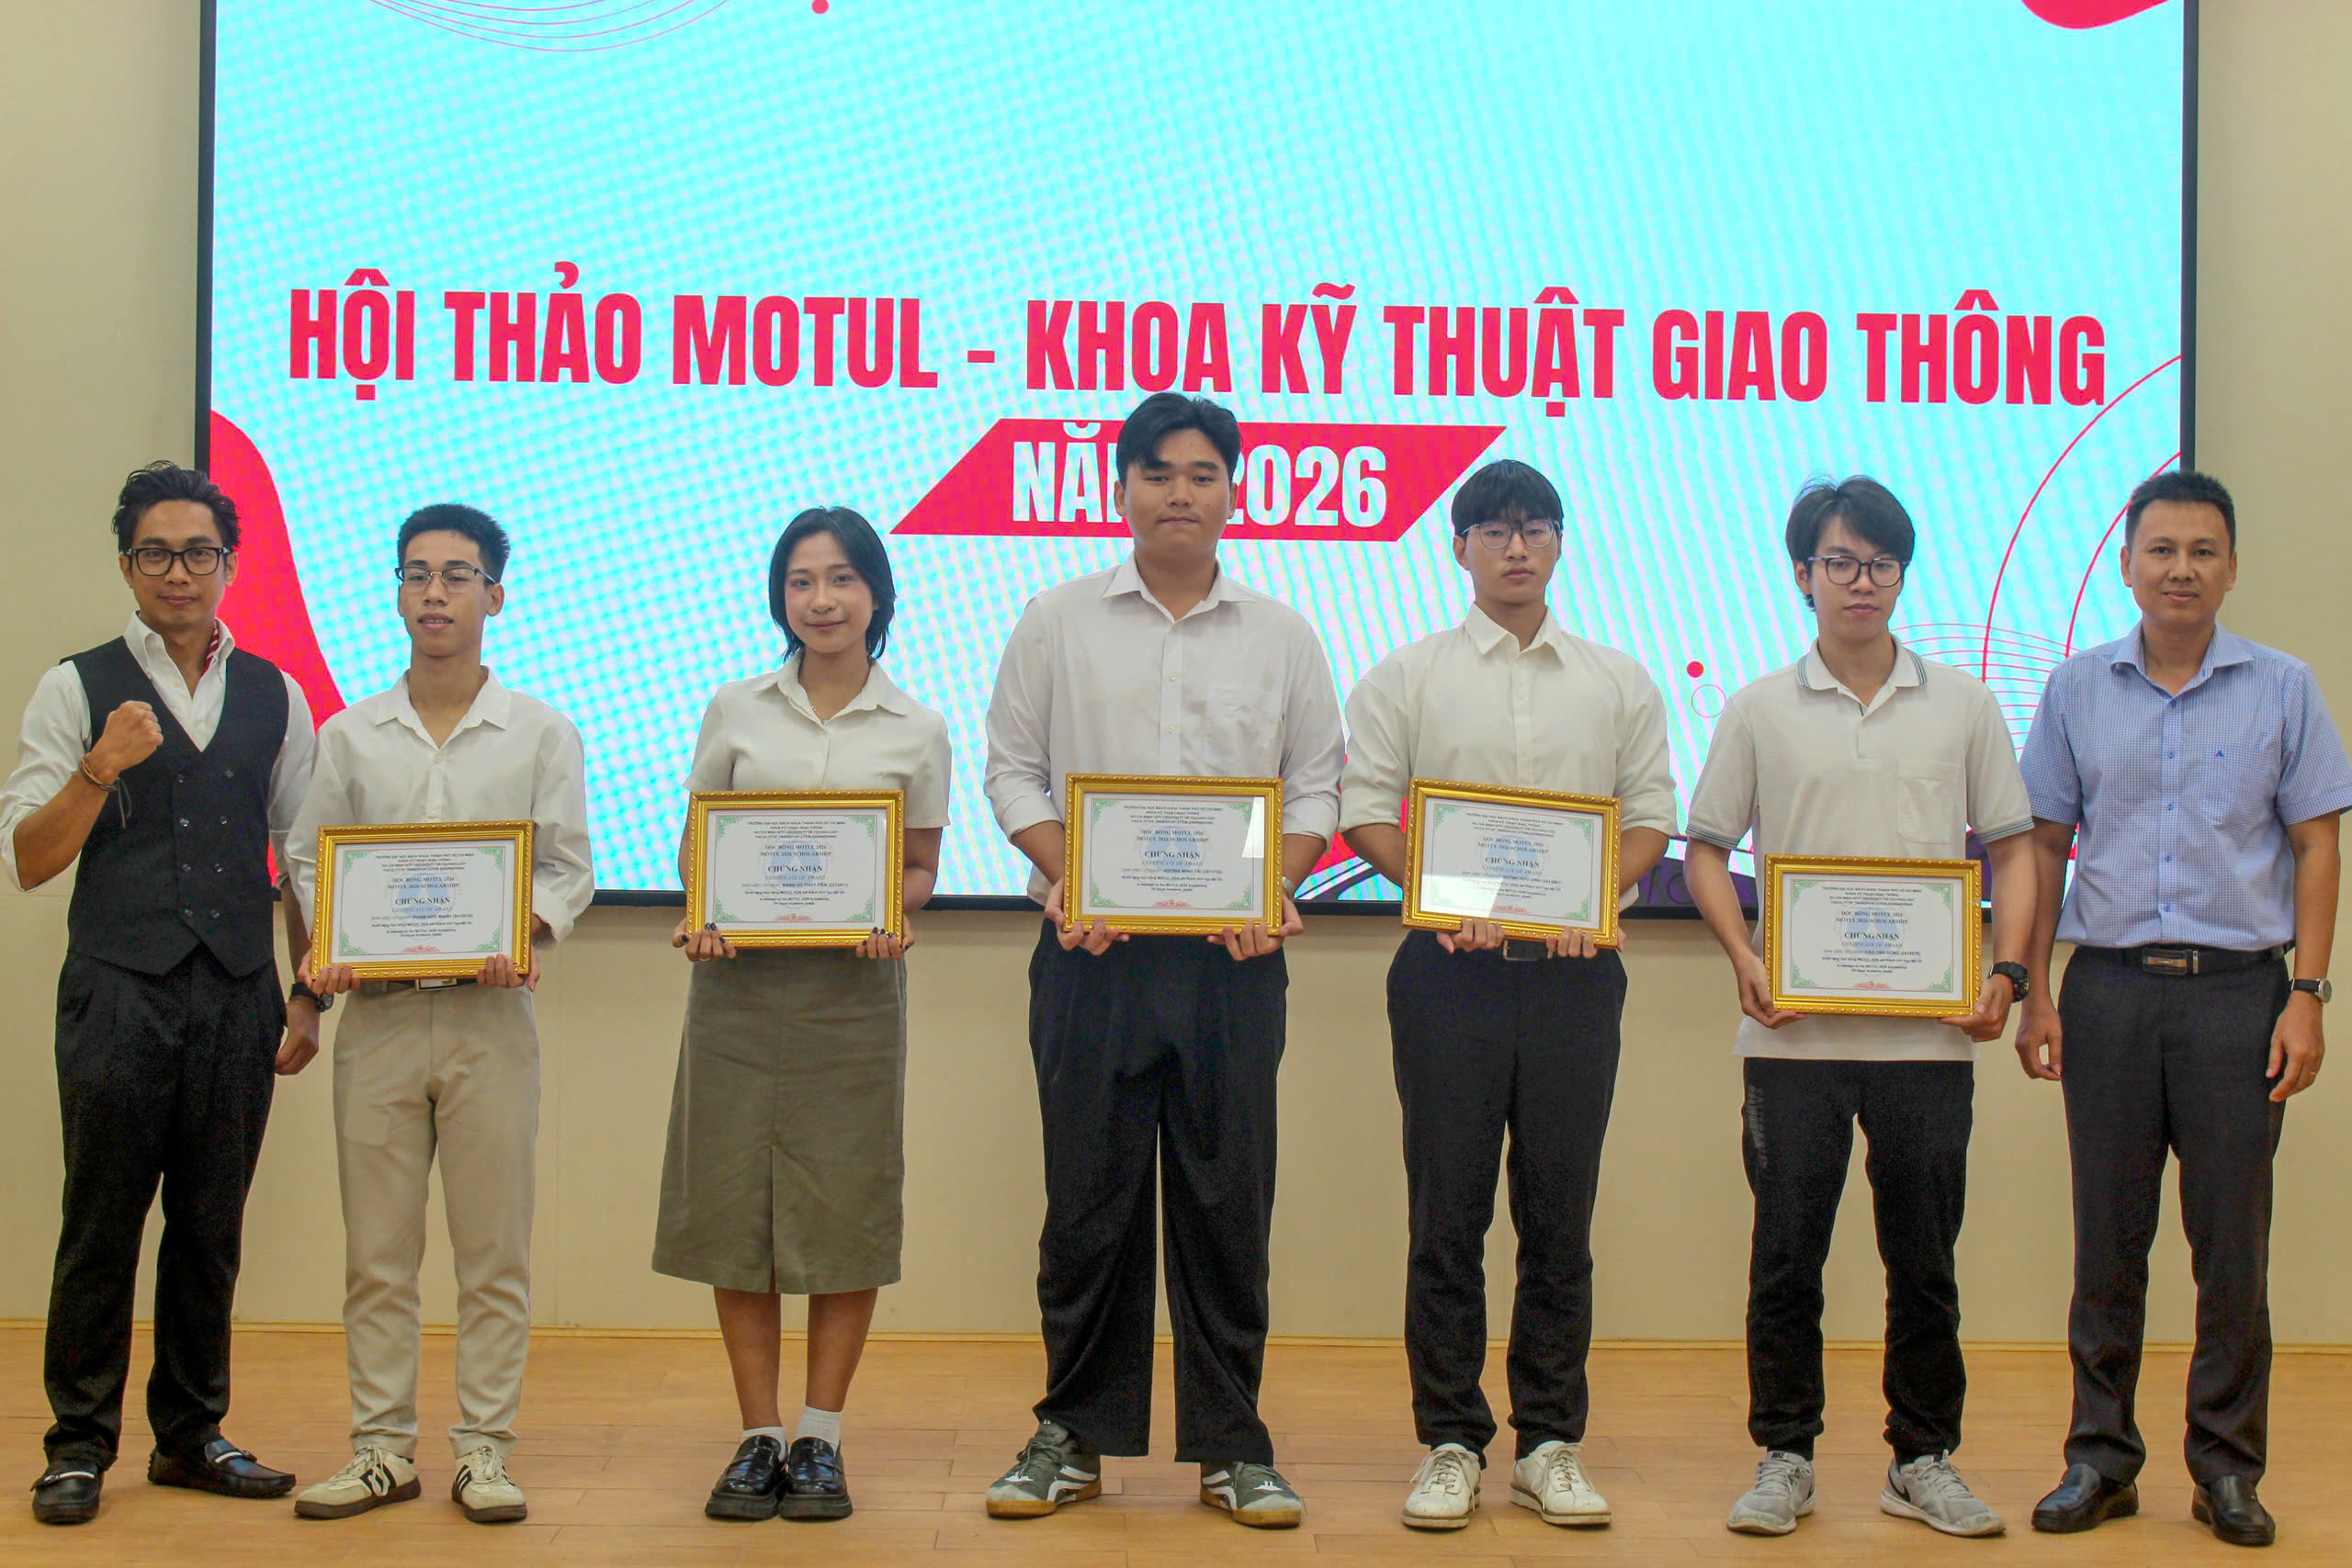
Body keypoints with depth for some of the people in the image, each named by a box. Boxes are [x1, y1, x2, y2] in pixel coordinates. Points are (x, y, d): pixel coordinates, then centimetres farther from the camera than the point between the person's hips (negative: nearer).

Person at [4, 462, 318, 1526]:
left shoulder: (275, 697, 12)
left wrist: (309, 995, 10)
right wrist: (102, 769, -17)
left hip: (238, 994, 3)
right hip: (119, 991, -3)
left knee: (212, 1227, 8)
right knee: (101, 1226, -1)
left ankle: (192, 1436, 18)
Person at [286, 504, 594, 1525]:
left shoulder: (541, 733, 6)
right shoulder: (349, 736, 10)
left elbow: (568, 867, 4)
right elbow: (311, 858, 12)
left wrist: (526, 933, -15)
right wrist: (324, 947, -6)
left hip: (489, 1014, -1)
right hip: (377, 1014, 1)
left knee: (494, 1250, 1)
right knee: (376, 1251, 5)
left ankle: (483, 1449, 9)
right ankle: (382, 1449, 14)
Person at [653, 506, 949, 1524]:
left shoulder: (916, 731, 6)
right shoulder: (735, 712, 8)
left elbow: (921, 866, 10)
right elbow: (695, 843, 11)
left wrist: (893, 918, -11)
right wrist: (698, 916, -8)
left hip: (854, 986, -1)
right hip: (739, 979, 1)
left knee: (846, 1208, 0)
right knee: (735, 1204, 1)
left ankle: (820, 1440, 11)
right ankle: (759, 1437, 12)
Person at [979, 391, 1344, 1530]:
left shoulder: (1281, 636, 11)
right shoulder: (1058, 623, 9)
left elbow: (1316, 785, 11)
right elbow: (1014, 768, 7)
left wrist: (1275, 887, -7)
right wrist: (1066, 880, -8)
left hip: (1232, 952, 1)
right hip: (1092, 947, 0)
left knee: (1228, 1198, 2)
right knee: (1089, 1193, 3)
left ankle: (1231, 1444, 11)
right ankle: (1074, 1435, 15)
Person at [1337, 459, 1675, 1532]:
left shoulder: (1617, 682, 12)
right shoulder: (1408, 677, 7)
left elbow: (1650, 813, 10)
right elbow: (1362, 810, 2)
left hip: (1573, 968, 2)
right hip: (1452, 963, -1)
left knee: (1560, 1214, 5)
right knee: (1449, 1213, 1)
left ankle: (1551, 1444, 13)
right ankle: (1450, 1444, 9)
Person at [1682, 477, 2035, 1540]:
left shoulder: (1962, 705, 8)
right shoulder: (1760, 710, 5)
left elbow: (2011, 848, 10)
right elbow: (1706, 849, 6)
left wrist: (2008, 970, -5)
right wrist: (1744, 959, -9)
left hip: (1929, 1032, 1)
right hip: (1794, 1031, -1)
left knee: (1924, 1262, 7)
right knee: (1786, 1257, 3)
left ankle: (1924, 1461, 19)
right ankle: (1784, 1457, 15)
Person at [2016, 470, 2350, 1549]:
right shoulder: (2078, 689, 7)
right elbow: (2046, 845, 10)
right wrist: (2032, 992, 4)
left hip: (2238, 988, -1)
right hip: (2110, 985, 1)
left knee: (2233, 1245, 2)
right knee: (2107, 1240, 7)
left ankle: (2229, 1466, 14)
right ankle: (2101, 1457, 17)